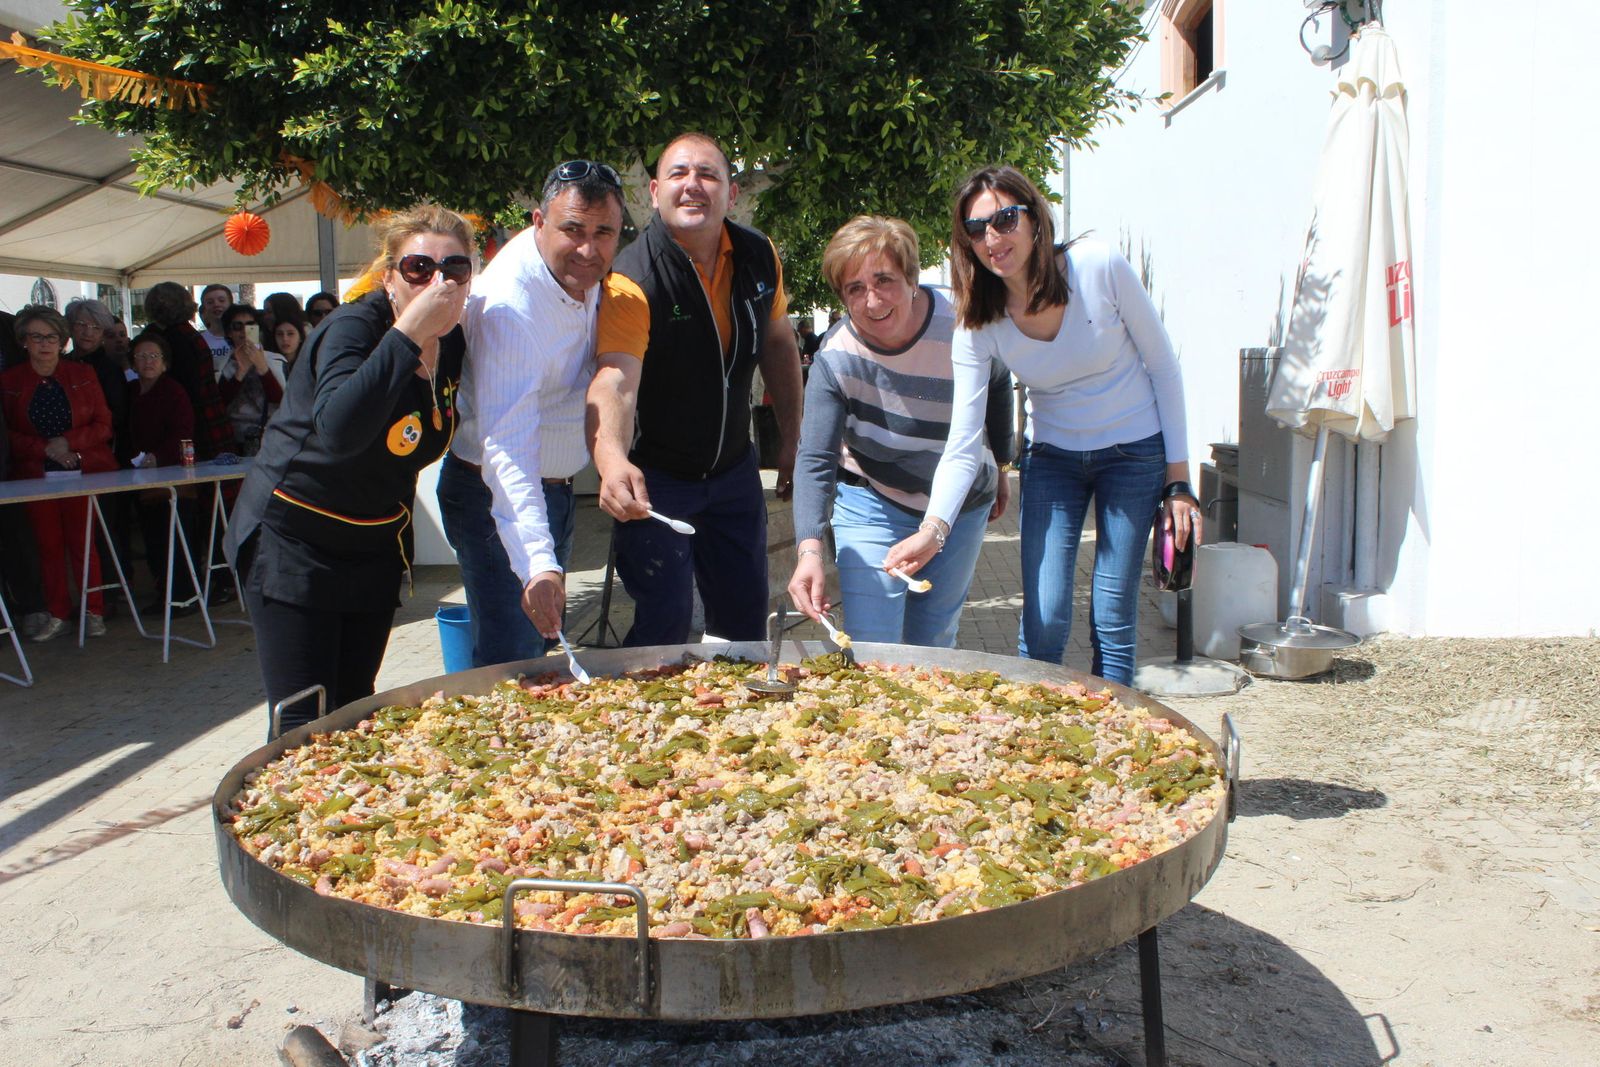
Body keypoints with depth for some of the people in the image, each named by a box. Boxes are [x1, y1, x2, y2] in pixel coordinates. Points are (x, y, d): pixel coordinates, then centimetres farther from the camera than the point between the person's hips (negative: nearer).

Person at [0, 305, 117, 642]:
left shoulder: (82, 375, 7)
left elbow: (103, 425, 5)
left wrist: (69, 442, -11)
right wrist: (44, 448, -10)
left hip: (83, 472, -1)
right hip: (36, 474, 1)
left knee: (82, 542, -4)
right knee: (48, 545, 1)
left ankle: (94, 612, 5)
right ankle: (57, 615, 10)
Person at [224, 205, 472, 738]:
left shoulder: (451, 345, -1)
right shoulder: (353, 329, -21)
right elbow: (340, 429, -41)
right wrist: (409, 334, -39)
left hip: (376, 548, 7)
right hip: (293, 540, -6)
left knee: (355, 706, 13)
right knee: (304, 725, -7)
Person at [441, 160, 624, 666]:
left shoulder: (581, 270, -5)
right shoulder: (510, 306, -30)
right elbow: (507, 445, -40)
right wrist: (537, 562, -51)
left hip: (557, 487, 8)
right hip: (500, 495, -8)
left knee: (544, 643, 18)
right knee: (513, 662, -11)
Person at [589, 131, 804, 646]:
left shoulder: (759, 257, -5)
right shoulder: (633, 278, -24)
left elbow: (779, 342, 11)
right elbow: (614, 382, -38)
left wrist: (792, 439, 10)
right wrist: (612, 460, -57)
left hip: (734, 470, 5)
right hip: (655, 478, -5)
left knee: (745, 622, 13)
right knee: (665, 625, -8)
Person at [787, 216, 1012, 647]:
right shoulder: (835, 360, -23)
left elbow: (997, 390, 4)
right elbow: (816, 461, -28)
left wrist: (1000, 467, 14)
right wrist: (809, 549, -42)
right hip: (874, 509, -2)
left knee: (933, 644, 12)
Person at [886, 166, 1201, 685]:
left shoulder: (1100, 267, -19)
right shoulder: (977, 326, -14)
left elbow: (1163, 365, -8)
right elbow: (963, 444, -17)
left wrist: (1178, 477, -8)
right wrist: (933, 528, -34)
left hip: (1135, 453, -1)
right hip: (1052, 459, 2)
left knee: (1113, 621, 0)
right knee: (1044, 621, -7)